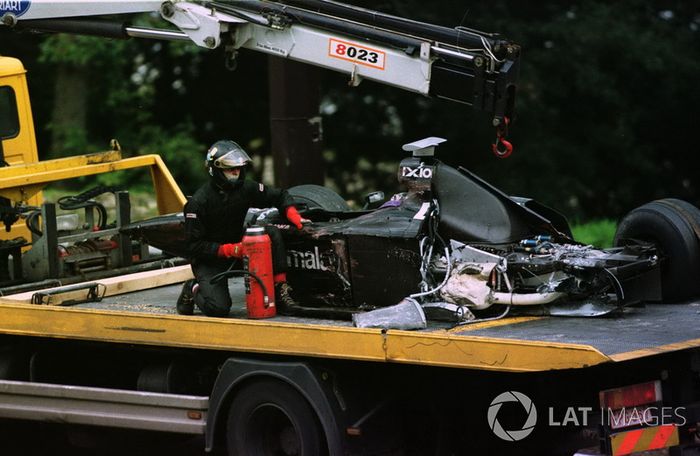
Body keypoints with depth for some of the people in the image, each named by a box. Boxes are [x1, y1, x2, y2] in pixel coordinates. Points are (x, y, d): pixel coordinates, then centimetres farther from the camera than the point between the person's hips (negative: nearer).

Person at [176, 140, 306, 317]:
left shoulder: (245, 188, -6)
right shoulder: (198, 202, -20)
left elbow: (280, 196, 7)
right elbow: (194, 246, -20)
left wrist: (292, 212, -15)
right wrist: (227, 250, -31)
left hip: (237, 246, 5)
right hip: (208, 259, -5)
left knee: (272, 233, -18)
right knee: (218, 309, -23)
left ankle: (280, 289, -16)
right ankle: (193, 290, 11)